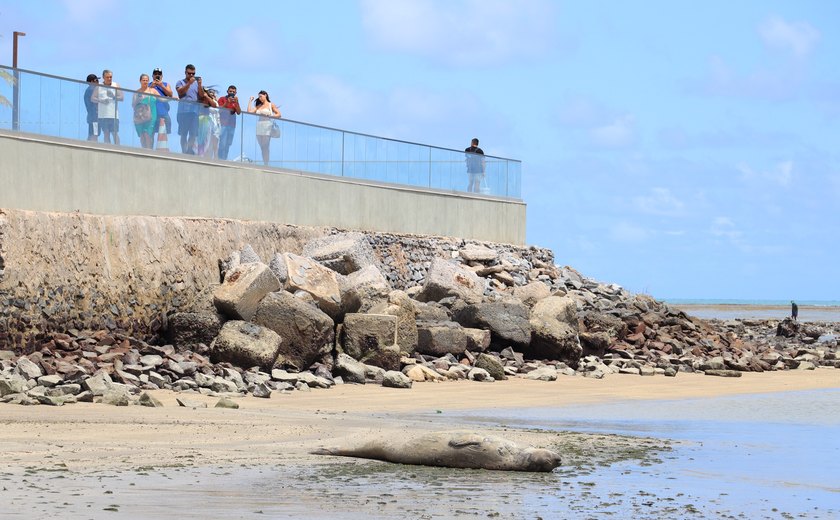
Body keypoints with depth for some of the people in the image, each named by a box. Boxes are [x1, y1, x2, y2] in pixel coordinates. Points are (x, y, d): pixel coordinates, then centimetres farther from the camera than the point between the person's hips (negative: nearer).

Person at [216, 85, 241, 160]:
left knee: (228, 144, -1)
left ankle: (224, 159, 0)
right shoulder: (222, 99, 5)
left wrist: (237, 103, -8)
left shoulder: (235, 101, 17)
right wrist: (227, 102, -17)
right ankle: (220, 159, -15)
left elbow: (239, 112, 6)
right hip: (223, 124, -5)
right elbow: (220, 109, -8)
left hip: (232, 125, 5)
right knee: (222, 143, -13)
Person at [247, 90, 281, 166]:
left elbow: (278, 114, 0)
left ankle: (266, 164, -10)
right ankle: (264, 165, 6)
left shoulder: (271, 105, 5)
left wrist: (270, 116, -15)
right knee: (262, 147, 4)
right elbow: (249, 111, 6)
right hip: (259, 126, 5)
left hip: (267, 126, -5)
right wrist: (250, 101, 11)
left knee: (266, 147, -9)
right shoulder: (258, 106, 17)